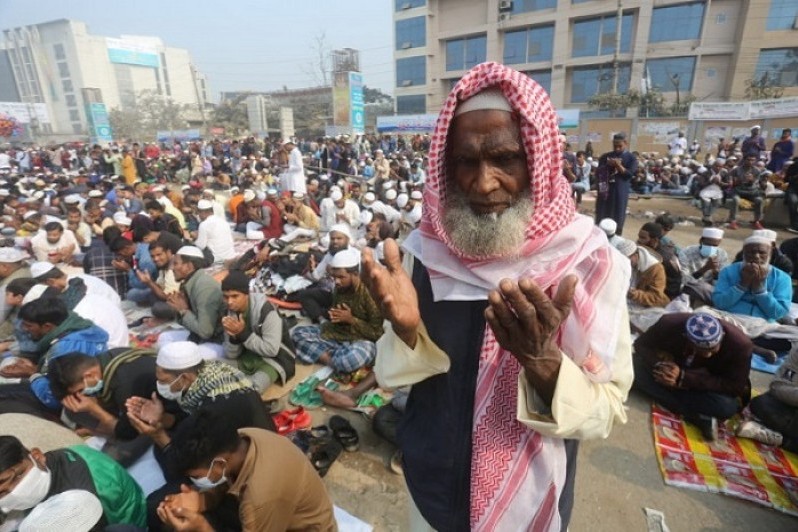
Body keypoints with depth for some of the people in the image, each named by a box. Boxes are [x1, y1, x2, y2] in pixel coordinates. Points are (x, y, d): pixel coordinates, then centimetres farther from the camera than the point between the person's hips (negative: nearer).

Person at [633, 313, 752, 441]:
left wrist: (684, 378, -35)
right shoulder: (670, 324, -28)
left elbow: (735, 387, -25)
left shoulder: (740, 344, -29)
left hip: (712, 387, -2)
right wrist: (659, 364, -35)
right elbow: (641, 345, -14)